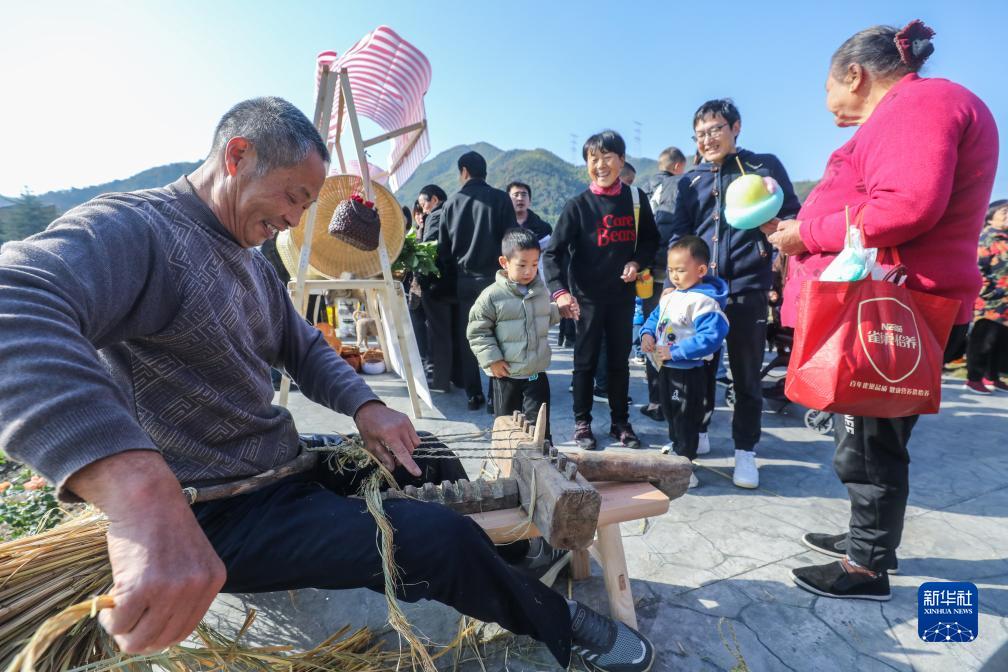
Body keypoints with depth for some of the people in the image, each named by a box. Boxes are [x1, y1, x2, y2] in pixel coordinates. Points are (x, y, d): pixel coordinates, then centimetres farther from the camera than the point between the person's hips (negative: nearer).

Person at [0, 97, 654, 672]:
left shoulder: (252, 260, 12)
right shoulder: (132, 228, -20)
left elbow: (304, 347, 14)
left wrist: (365, 406, -7)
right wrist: (141, 493, -57)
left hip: (286, 466, 10)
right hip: (219, 518, -9)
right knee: (445, 539, -19)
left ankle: (513, 551, 40)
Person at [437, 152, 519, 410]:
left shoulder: (451, 203, 6)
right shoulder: (500, 199, -3)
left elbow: (443, 247, 7)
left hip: (463, 279, 3)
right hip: (494, 276, -2)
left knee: (466, 337, 9)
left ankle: (474, 394, 13)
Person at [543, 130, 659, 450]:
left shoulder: (636, 199, 1)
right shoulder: (578, 205, -9)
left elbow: (650, 238, 12)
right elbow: (553, 252, -15)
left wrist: (637, 261, -9)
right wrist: (560, 291, -30)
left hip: (623, 293, 3)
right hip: (588, 295, -3)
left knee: (620, 360, 12)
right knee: (586, 360, 7)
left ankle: (620, 421, 27)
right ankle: (582, 422, 21)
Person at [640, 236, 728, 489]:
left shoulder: (704, 302, -21)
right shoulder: (669, 296, 6)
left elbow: (711, 337, -30)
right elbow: (655, 317, 18)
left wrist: (674, 352, -29)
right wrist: (647, 334, -5)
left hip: (689, 371, -9)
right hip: (666, 367, 9)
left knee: (686, 417, 4)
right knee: (670, 412, 25)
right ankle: (676, 446, 46)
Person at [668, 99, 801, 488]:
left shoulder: (764, 166, 4)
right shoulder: (690, 181, 13)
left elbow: (793, 218, 2)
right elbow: (678, 235, 10)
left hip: (747, 287, -3)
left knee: (746, 373, 5)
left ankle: (745, 450, 19)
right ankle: (695, 434, 30)